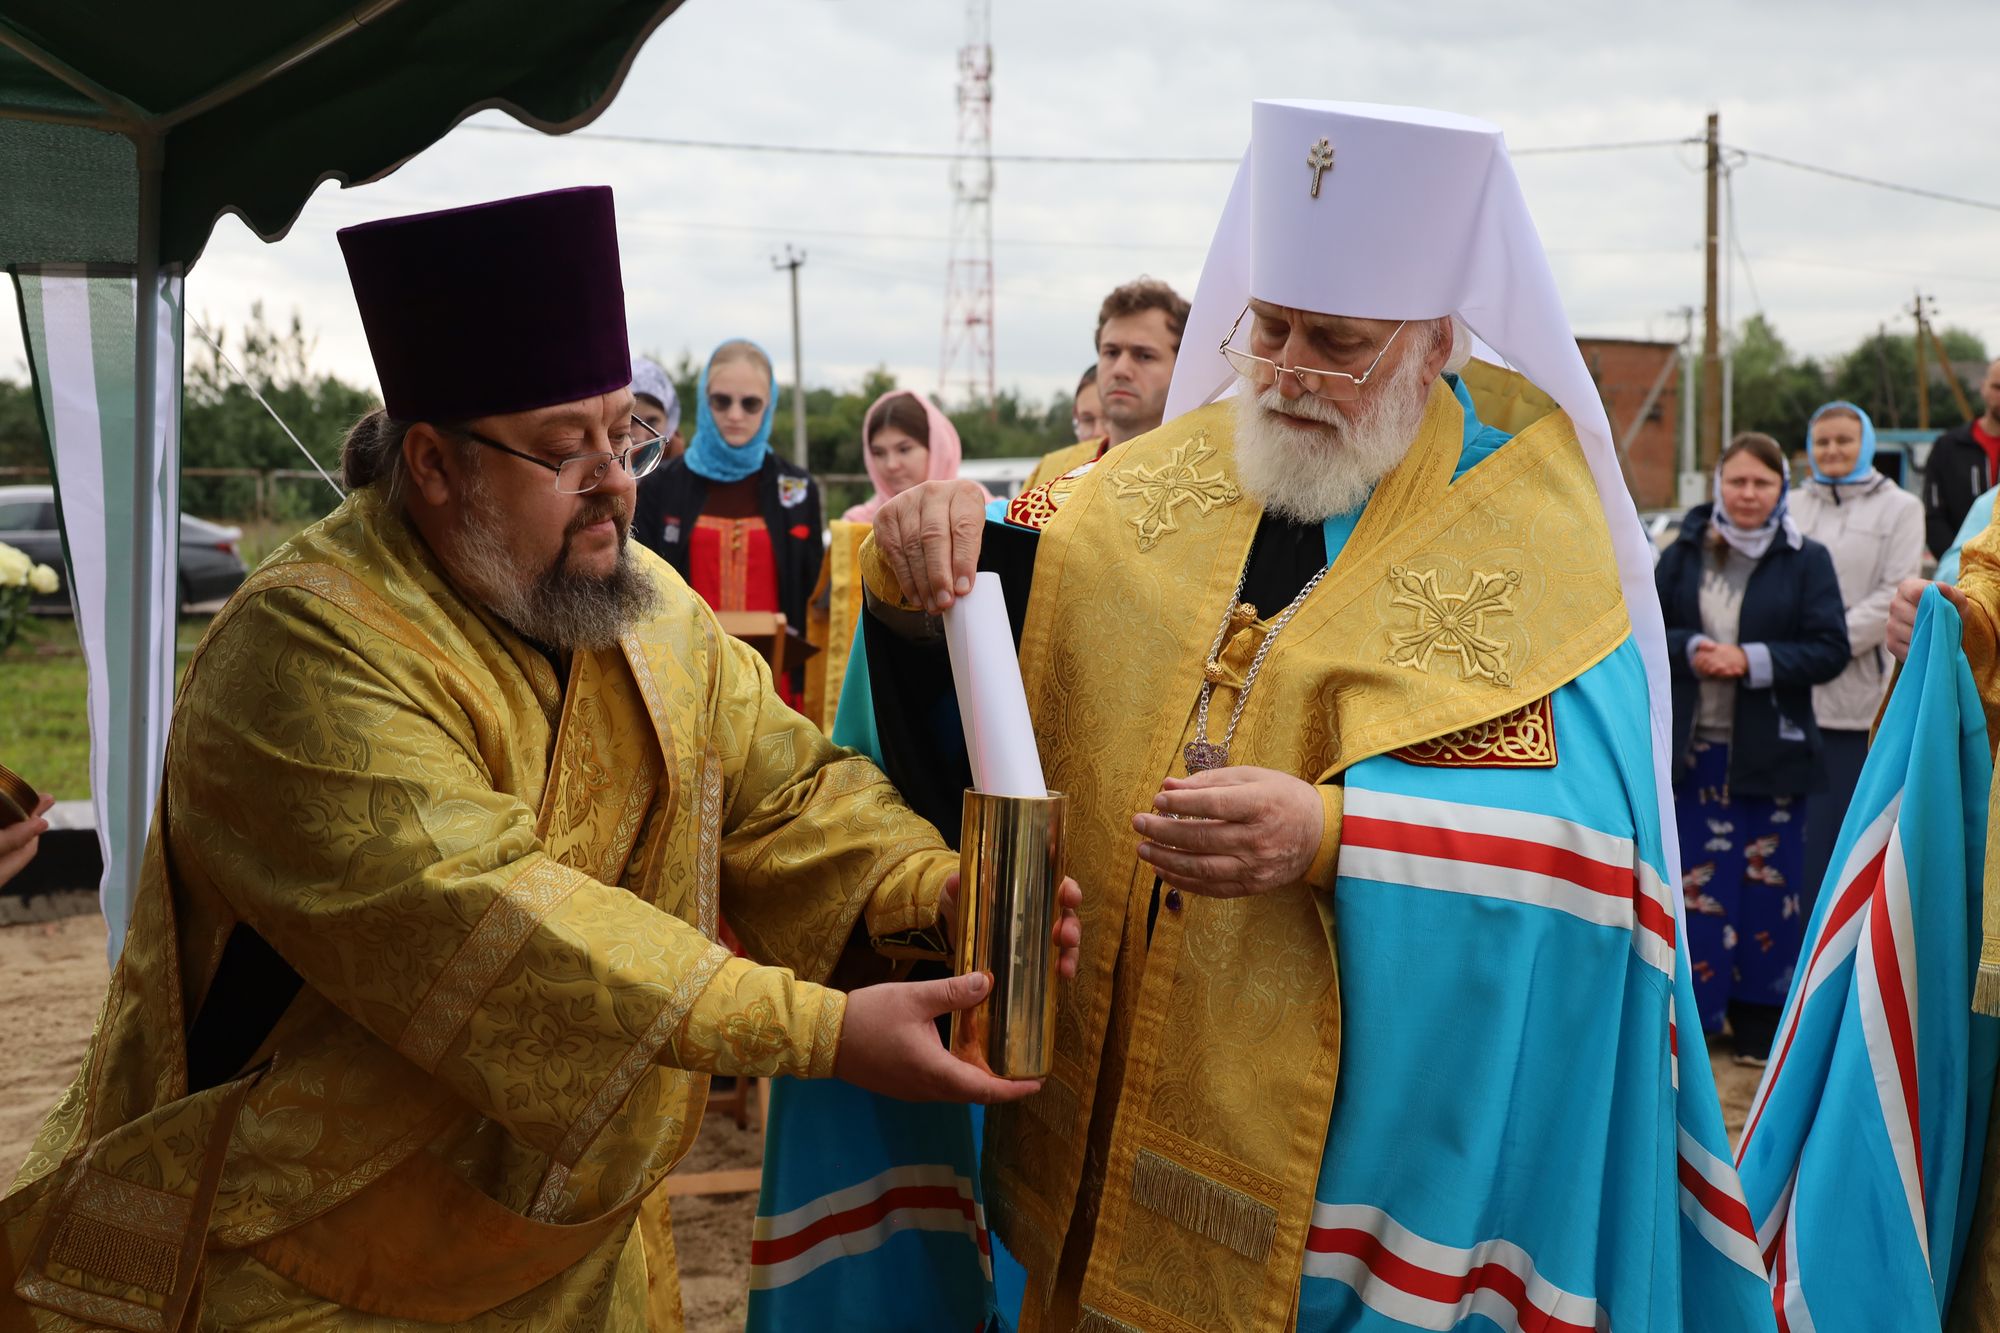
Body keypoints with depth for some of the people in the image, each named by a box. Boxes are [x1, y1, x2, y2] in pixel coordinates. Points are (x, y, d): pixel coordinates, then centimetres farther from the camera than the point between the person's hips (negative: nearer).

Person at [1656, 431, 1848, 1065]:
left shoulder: (1807, 560, -2)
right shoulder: (1683, 554, 4)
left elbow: (1831, 649, -6)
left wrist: (1753, 660, -17)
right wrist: (1689, 650, -14)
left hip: (1769, 752, -1)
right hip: (1693, 748, 1)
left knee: (1768, 883, 5)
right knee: (1694, 882, 4)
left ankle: (1760, 1023, 17)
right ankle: (1692, 1008, 15)